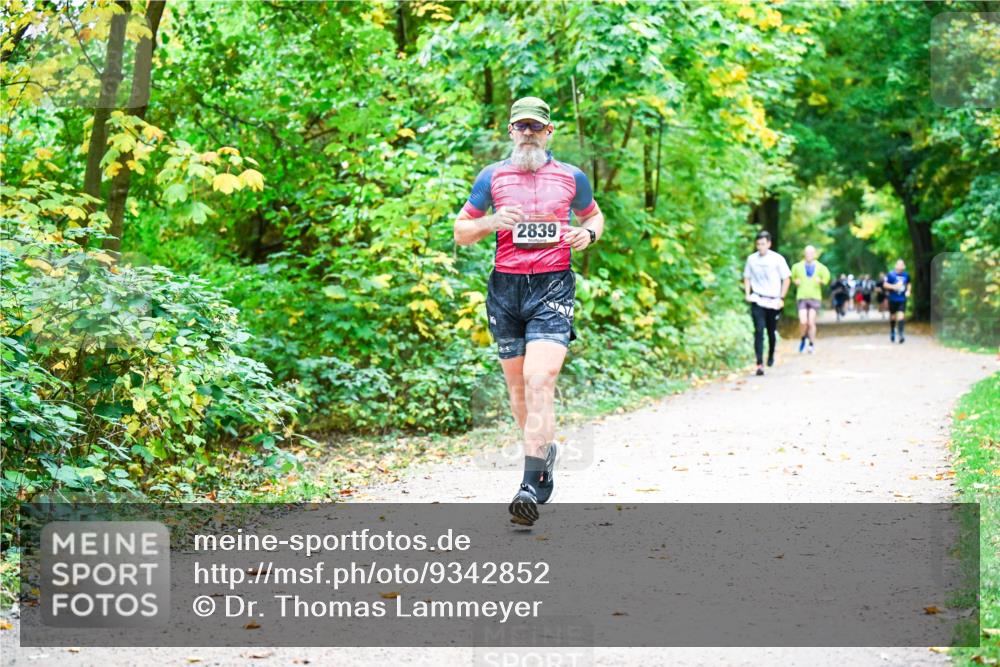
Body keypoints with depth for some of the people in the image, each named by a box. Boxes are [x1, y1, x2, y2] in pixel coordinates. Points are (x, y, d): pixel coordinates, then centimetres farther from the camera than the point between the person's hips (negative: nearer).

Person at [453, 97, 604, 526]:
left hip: (553, 285, -2)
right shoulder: (492, 176, 9)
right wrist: (492, 222, -8)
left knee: (540, 381, -18)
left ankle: (532, 486, -22)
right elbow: (460, 232, 13)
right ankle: (544, 451, 36)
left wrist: (588, 233, 2)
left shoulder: (571, 177, 9)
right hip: (505, 286, 3)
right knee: (517, 384, 10)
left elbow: (594, 215, 26)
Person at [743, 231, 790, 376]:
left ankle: (771, 356, 38)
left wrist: (781, 298, -4)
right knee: (759, 331, -12)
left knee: (772, 331, 12)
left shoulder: (777, 259, -5)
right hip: (757, 301, 0)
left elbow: (786, 279, 1)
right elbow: (747, 277, 13)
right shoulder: (751, 259, 1)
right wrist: (747, 294, -1)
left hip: (773, 302, 0)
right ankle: (759, 363, -16)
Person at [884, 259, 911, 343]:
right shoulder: (891, 274, -7)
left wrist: (908, 290, 4)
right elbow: (885, 284, -5)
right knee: (893, 317, 11)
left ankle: (901, 334, -16)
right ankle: (892, 333, 33)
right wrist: (894, 286, -20)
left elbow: (908, 284, 22)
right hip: (893, 299, -1)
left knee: (901, 316, -13)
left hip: (902, 299, 1)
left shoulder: (906, 275, 4)